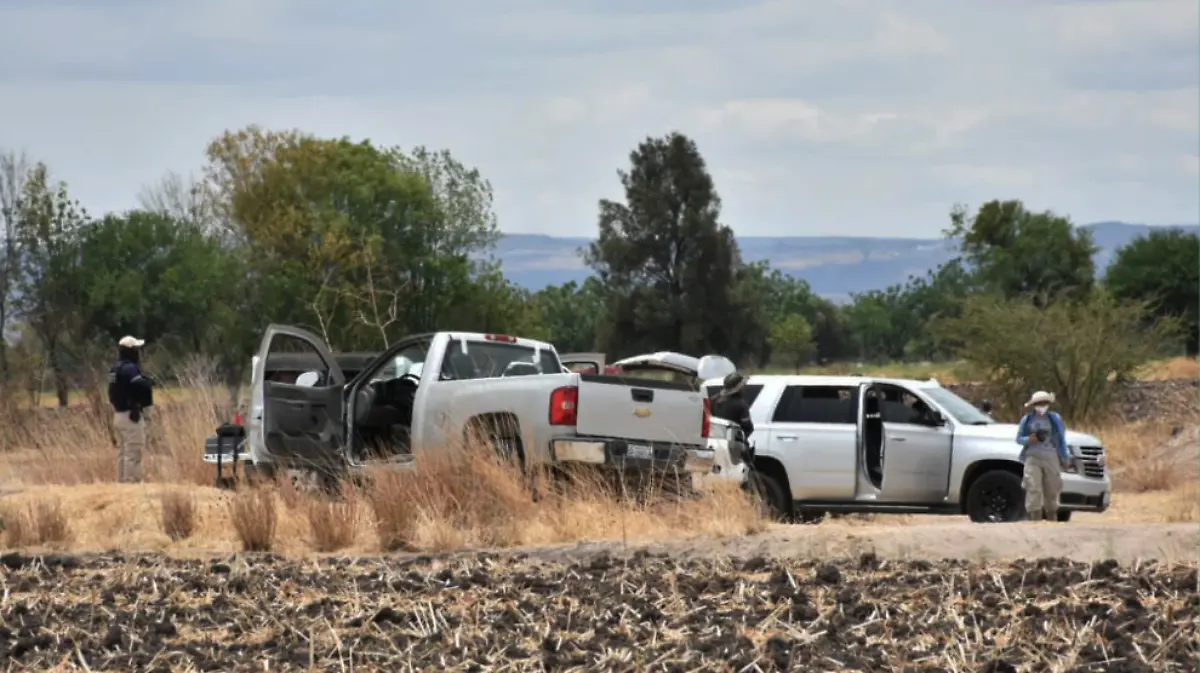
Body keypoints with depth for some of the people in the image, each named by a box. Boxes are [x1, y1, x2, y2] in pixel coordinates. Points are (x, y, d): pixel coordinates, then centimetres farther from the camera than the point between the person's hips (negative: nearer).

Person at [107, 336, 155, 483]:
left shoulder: (116, 368, 14)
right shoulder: (129, 368, -16)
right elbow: (141, 387, -27)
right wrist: (148, 381, -5)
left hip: (118, 414, 10)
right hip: (131, 416, -10)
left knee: (123, 452, 14)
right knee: (133, 453, -9)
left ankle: (122, 482, 16)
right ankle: (131, 482, -11)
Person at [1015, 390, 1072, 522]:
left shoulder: (1055, 419, 8)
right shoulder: (1027, 420, 8)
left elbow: (1062, 440, 12)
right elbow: (1019, 438, 12)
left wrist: (1065, 459, 8)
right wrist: (1029, 439, -10)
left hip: (1051, 458, 1)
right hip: (1033, 458, -1)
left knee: (1051, 491, 7)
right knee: (1033, 489, -15)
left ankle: (1052, 517, 24)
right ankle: (1034, 517, -17)